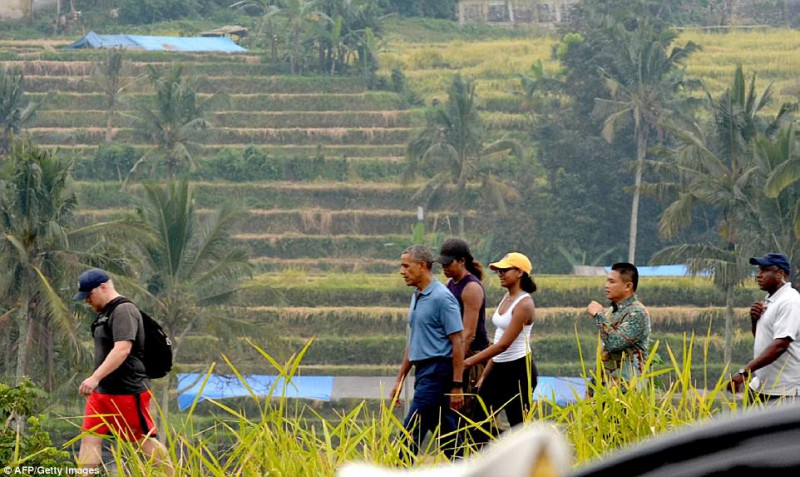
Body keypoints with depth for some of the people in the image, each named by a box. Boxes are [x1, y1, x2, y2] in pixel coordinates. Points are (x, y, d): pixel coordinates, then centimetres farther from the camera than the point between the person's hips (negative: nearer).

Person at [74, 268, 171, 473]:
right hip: (102, 391, 10)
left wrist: (95, 377, -32)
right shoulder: (104, 314, 16)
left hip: (128, 391, -10)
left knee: (145, 441, -1)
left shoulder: (124, 311, -15)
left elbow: (122, 349, -27)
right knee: (90, 439, 1)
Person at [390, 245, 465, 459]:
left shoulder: (442, 298, -13)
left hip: (437, 372, -9)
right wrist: (400, 379, 21)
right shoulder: (417, 297, 15)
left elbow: (458, 343, -15)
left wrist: (457, 386, -18)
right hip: (423, 371, 9)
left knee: (411, 432, -11)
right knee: (447, 435, 11)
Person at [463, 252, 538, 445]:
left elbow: (504, 343, -21)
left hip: (519, 370, -9)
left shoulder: (524, 304, -15)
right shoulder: (507, 298, 12)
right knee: (479, 420, 2)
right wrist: (485, 375, 16)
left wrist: (470, 362, -21)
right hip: (499, 368, 9)